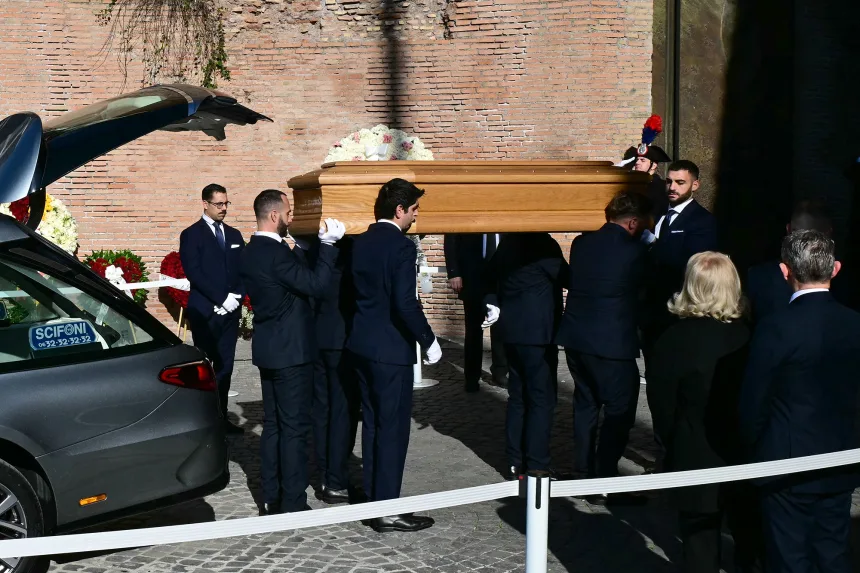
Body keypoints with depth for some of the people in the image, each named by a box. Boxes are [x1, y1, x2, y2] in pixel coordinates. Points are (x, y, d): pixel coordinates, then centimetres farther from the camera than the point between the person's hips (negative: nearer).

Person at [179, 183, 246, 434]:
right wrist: (221, 299, -15)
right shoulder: (191, 234, -1)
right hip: (205, 311, -5)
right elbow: (194, 273, -11)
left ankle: (221, 417, 12)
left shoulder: (234, 235, 16)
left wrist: (237, 296, -6)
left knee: (225, 365, 6)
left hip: (230, 310, 5)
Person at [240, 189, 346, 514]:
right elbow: (316, 284, -23)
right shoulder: (276, 253, -20)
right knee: (294, 427, -2)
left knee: (273, 424, 14)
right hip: (290, 351, -9)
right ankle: (293, 504, 3)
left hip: (269, 349, 9)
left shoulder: (251, 252, 9)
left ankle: (271, 498, 21)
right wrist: (328, 244, -16)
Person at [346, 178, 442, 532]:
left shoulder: (360, 242, 8)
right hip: (390, 348, -8)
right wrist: (429, 341, -12)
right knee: (393, 429, -1)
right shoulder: (401, 246, -16)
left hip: (361, 344, 8)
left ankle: (372, 497, 26)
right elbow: (406, 303, -22)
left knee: (372, 423, 17)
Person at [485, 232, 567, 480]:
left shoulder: (510, 241, 10)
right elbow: (567, 278, -13)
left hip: (513, 329, 8)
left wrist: (493, 303, 12)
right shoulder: (543, 243, -15)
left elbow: (491, 274, 16)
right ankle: (536, 467, 1)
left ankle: (515, 462, 17)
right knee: (542, 399, -2)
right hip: (537, 331, -8)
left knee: (518, 396, 13)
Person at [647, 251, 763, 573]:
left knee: (701, 547, 9)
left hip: (695, 462, -2)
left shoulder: (673, 339, -15)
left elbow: (661, 405, -8)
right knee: (750, 543, 18)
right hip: (746, 461, 2)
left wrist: (673, 445, 7)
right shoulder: (748, 336, -10)